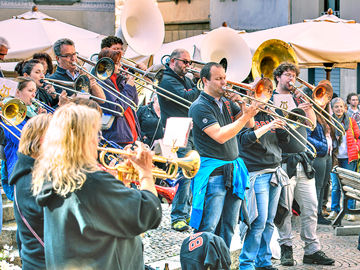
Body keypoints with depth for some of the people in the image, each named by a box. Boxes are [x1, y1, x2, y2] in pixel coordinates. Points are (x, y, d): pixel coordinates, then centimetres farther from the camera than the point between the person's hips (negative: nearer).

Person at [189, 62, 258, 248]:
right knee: (208, 228, -8)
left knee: (228, 226, 10)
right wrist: (246, 116, -20)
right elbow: (220, 136, -19)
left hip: (233, 170, 8)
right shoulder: (200, 107, -10)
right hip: (212, 174, -7)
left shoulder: (226, 102, 14)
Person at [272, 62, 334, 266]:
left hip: (302, 161, 5)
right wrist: (295, 112, -19)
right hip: (283, 161, -5)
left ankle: (312, 250, 6)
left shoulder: (297, 98, 19)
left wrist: (308, 105, -4)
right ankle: (286, 249, 6)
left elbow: (312, 123, 10)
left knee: (311, 207, 2)